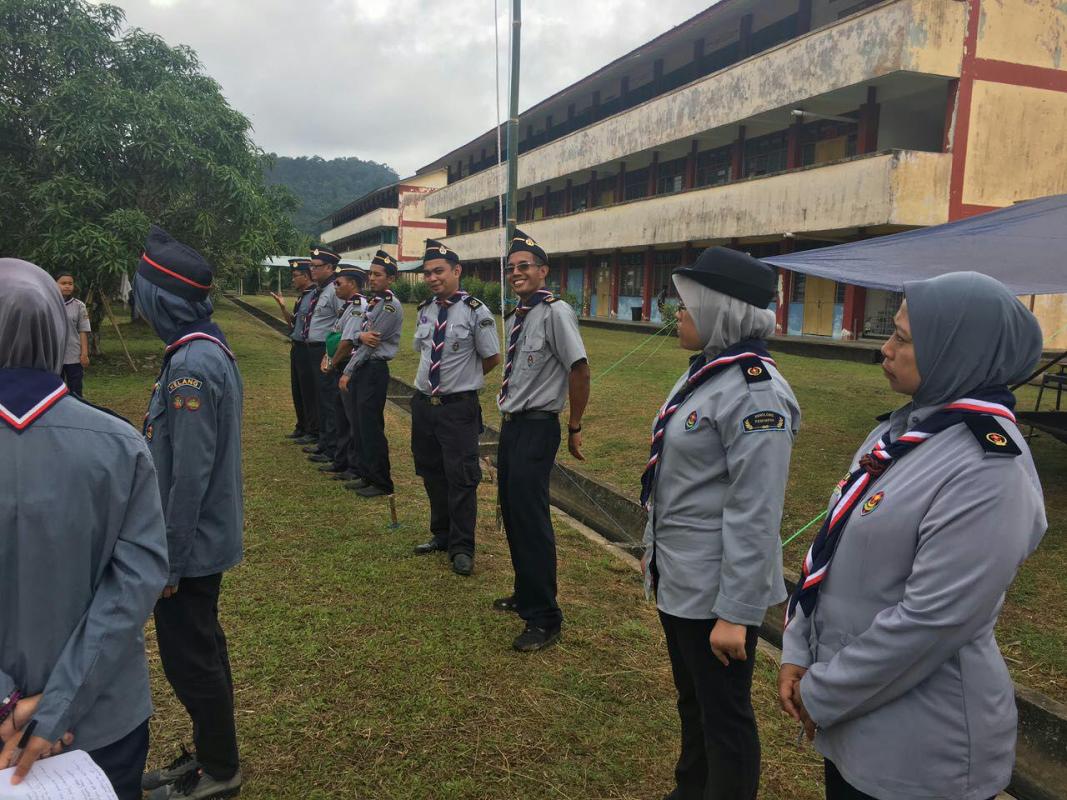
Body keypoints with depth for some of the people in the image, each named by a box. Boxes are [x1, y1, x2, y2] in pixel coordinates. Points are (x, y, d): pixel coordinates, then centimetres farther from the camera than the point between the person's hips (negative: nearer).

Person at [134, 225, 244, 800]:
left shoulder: (191, 367, -25)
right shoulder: (210, 348, 5)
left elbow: (190, 475, -25)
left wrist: (169, 559, -17)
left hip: (191, 545, -9)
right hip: (208, 537, 9)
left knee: (189, 658, 7)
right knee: (200, 649, 21)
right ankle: (209, 754, 39)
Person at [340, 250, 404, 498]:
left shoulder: (391, 306, -13)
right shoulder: (372, 302, 14)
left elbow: (370, 344, -15)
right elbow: (350, 333, 7)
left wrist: (348, 372, -11)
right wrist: (361, 336, -18)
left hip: (373, 370, -9)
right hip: (360, 369, 9)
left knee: (371, 428, -3)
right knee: (357, 425, 14)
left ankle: (381, 483, 9)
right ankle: (364, 475, 26)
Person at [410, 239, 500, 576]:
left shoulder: (475, 311, -12)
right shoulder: (424, 310, 7)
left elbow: (492, 358, -4)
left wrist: (462, 377, 6)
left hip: (459, 407, -6)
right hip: (423, 403, 6)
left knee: (460, 478, -1)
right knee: (432, 474, 16)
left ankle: (462, 548, 13)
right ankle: (441, 535, 34)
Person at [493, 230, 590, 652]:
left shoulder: (555, 312, -15)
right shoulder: (515, 316, 11)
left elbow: (579, 370, -17)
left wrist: (574, 428, -11)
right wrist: (511, 413, 17)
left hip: (537, 427, -9)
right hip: (511, 424, 9)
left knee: (532, 520, -5)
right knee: (512, 513, 18)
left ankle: (545, 619, 9)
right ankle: (525, 594, 37)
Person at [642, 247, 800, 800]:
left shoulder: (754, 392, -23)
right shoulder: (704, 371, 6)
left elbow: (754, 516, -24)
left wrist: (736, 613, -22)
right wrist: (656, 548, 20)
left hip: (715, 588, -9)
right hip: (678, 578, 9)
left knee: (723, 714, 10)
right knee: (692, 701, 25)